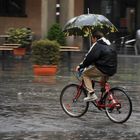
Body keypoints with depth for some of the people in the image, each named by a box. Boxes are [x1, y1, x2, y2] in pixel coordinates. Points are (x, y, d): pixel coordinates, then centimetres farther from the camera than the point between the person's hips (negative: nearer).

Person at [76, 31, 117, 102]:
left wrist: (81, 66, -2)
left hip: (103, 69, -8)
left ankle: (91, 94, -5)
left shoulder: (97, 45, -8)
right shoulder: (109, 45, 19)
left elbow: (89, 58, -12)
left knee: (85, 74, 6)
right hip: (112, 70, 9)